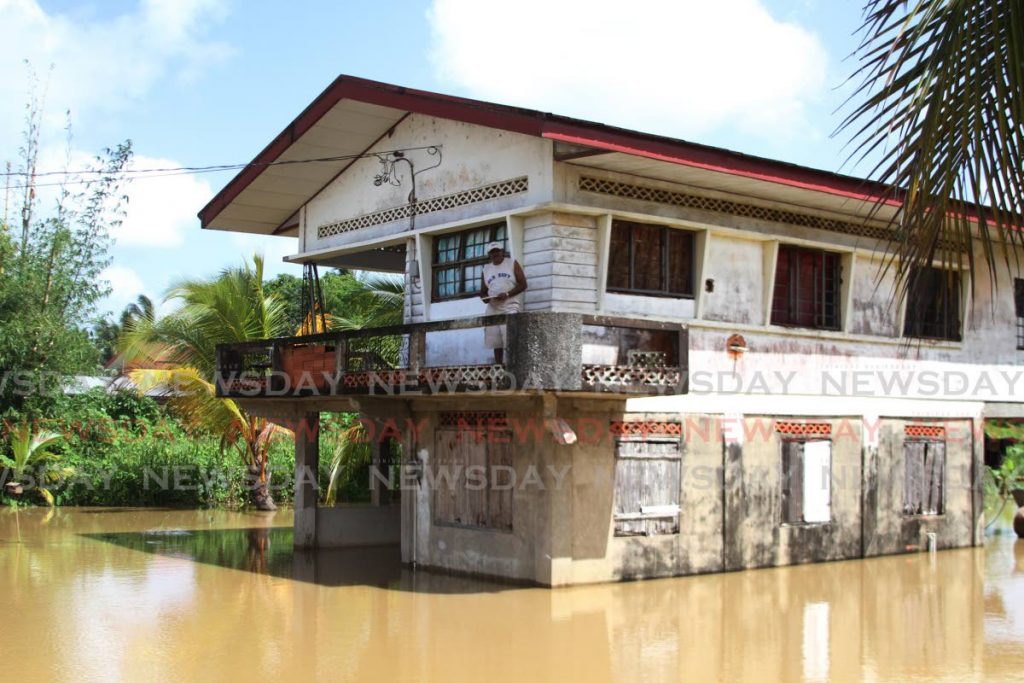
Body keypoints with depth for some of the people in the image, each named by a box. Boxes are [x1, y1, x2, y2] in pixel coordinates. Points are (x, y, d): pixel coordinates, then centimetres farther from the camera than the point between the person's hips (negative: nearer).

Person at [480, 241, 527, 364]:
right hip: (492, 309, 4)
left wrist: (507, 294, -14)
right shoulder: (486, 269, 18)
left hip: (509, 307, -4)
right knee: (496, 343, 1)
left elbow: (523, 284, 1)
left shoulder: (512, 264, 7)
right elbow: (482, 291, 22)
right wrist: (485, 297, -3)